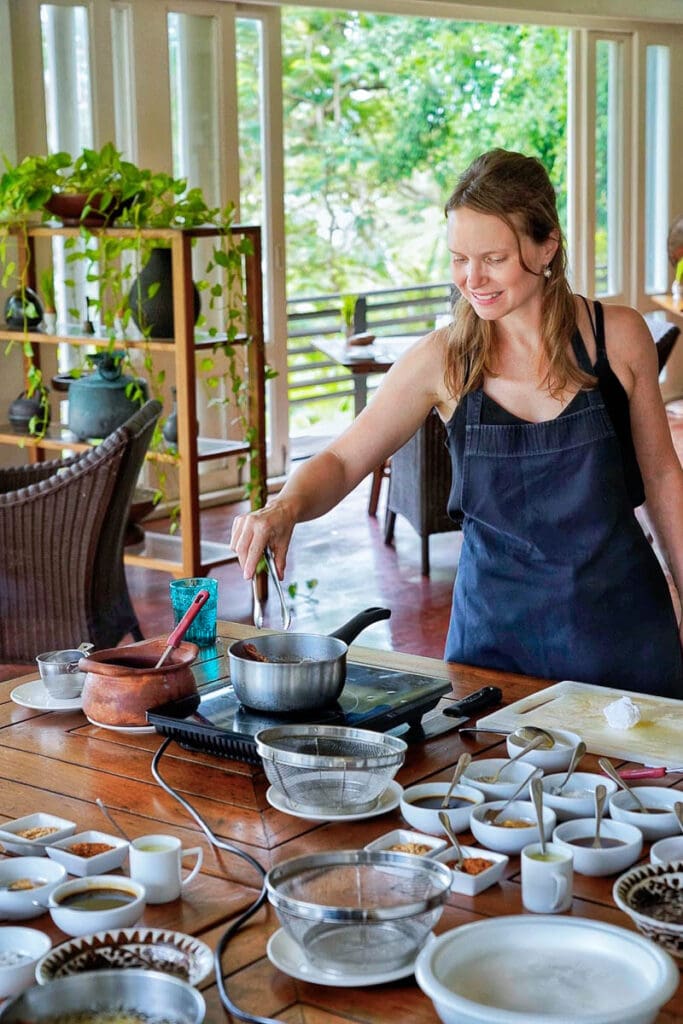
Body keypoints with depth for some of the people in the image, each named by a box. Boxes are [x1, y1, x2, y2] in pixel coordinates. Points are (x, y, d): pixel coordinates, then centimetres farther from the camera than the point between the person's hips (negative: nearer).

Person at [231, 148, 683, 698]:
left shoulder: (618, 336, -6)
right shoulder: (442, 360, -7)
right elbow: (342, 461, -3)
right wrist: (285, 506, -24)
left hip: (620, 619, 0)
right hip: (497, 623, 0)